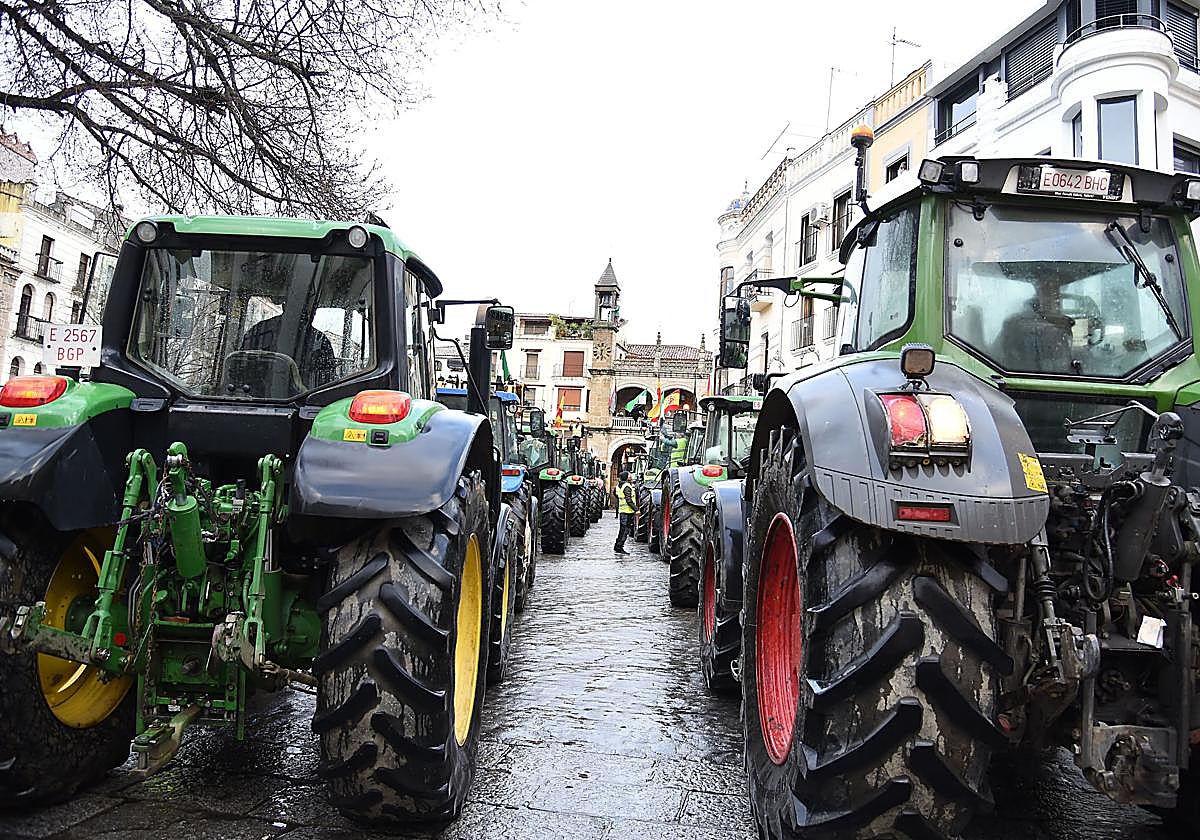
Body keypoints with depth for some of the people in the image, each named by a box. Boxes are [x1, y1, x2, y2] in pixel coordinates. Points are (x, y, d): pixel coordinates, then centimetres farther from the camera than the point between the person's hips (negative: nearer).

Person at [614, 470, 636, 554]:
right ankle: (619, 547, -6)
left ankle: (617, 546, 20)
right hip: (627, 511, -9)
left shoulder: (619, 486, 12)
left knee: (622, 529, 16)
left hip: (621, 510, 9)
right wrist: (636, 508, -17)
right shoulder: (627, 486, -16)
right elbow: (629, 500, -21)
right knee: (625, 529, -5)